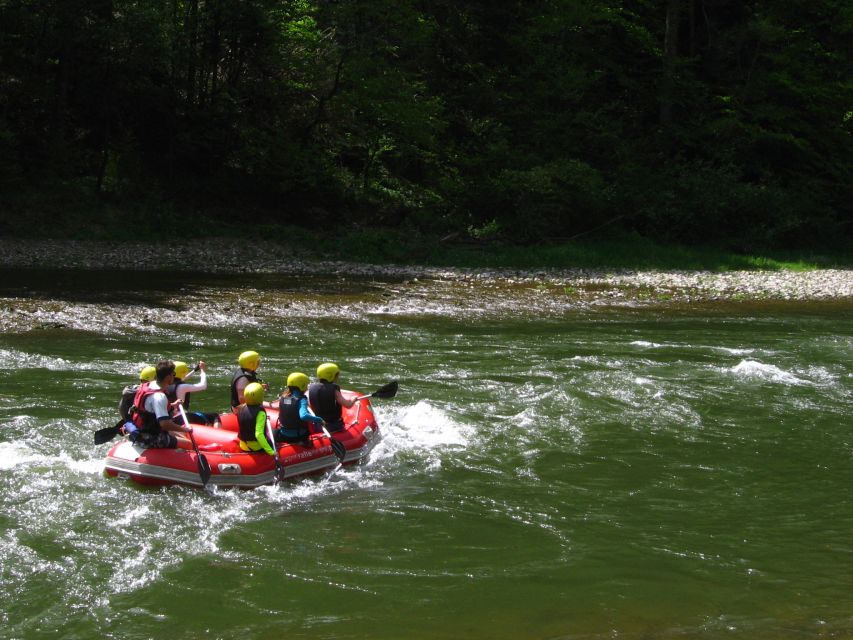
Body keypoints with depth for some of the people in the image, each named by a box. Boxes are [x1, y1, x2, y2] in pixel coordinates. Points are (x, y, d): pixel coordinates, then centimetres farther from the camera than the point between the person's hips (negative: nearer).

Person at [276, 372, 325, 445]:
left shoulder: (283, 397, 0)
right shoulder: (301, 399, -19)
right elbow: (303, 416, -36)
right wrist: (319, 420, -28)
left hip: (283, 436, 7)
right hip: (299, 437, -7)